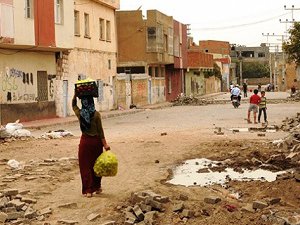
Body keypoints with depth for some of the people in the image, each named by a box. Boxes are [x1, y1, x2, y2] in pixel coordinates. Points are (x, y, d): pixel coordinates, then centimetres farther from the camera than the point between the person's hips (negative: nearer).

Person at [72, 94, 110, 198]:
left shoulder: (79, 113, -6)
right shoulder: (96, 114, -11)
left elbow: (73, 104, 15)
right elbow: (100, 130, -10)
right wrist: (105, 144, -6)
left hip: (85, 141, 0)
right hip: (96, 140, 0)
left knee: (85, 166, 6)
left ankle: (88, 190, 3)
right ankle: (97, 187, 25)